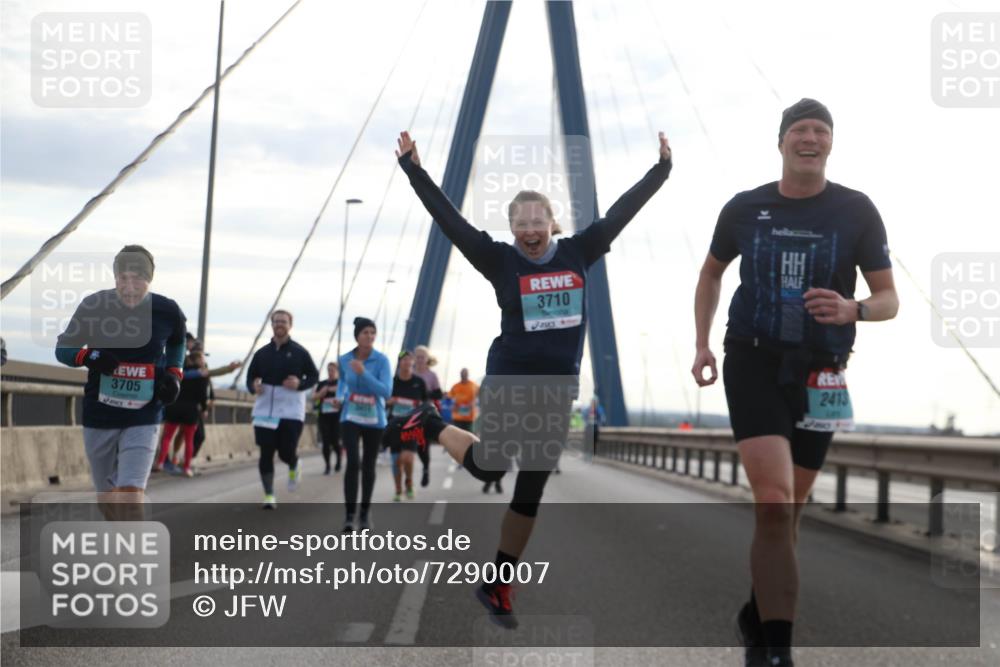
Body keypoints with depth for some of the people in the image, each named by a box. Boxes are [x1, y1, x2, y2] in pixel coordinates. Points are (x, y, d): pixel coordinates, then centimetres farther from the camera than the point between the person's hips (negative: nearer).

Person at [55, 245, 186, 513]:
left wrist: (174, 374, -1)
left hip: (143, 420, -2)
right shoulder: (93, 306, -9)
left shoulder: (167, 312, -7)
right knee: (107, 498, 15)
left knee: (131, 494, -16)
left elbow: (177, 342, 16)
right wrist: (88, 356, -21)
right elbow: (62, 349, 1)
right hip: (98, 416, 2)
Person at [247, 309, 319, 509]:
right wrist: (254, 386, -9)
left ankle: (294, 467, 34)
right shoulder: (261, 353, 8)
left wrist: (300, 384, -15)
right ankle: (269, 496, 6)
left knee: (286, 452, -4)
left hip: (291, 411, -2)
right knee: (266, 453, -2)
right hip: (265, 410, 3)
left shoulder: (299, 352, 0)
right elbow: (250, 376, 15)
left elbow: (314, 375, 5)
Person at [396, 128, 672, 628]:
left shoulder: (578, 253, 3)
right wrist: (413, 169, -14)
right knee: (488, 468, 3)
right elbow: (449, 219, -9)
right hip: (508, 383, -3)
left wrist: (662, 167, 8)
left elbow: (621, 211, 7)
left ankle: (496, 585, 19)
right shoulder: (500, 260, -5)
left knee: (531, 490, 7)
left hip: (557, 389, 3)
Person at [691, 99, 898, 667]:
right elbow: (712, 272, 20)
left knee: (787, 510, 11)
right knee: (774, 501, -18)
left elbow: (890, 299, -1)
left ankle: (758, 619, 33)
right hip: (753, 364, -1)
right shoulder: (745, 209, 2)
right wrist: (703, 343, 10)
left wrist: (852, 309, -23)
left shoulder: (856, 211, -2)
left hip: (819, 377, 1)